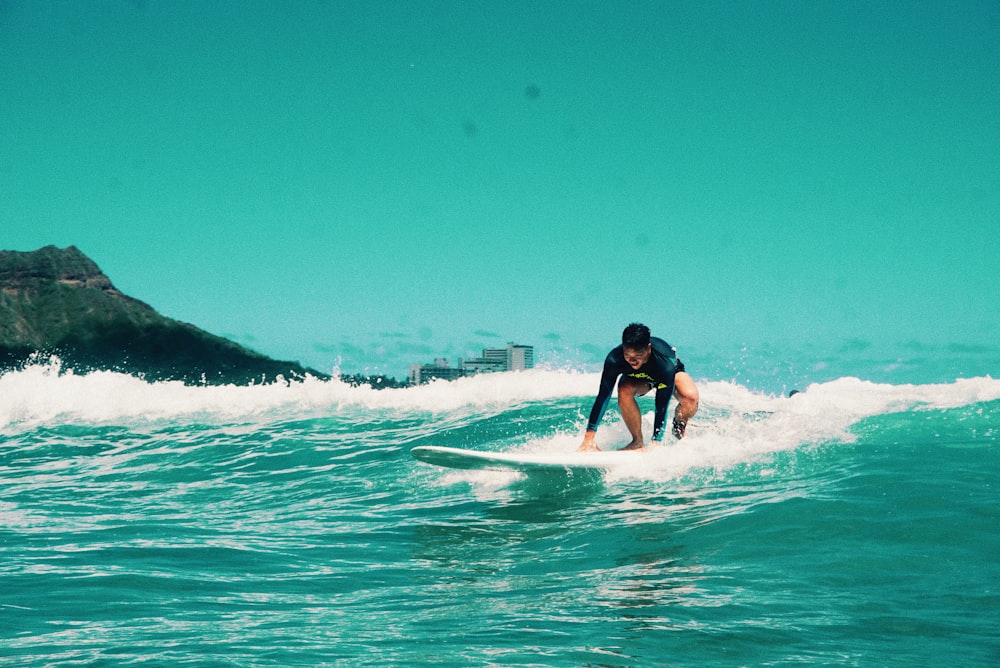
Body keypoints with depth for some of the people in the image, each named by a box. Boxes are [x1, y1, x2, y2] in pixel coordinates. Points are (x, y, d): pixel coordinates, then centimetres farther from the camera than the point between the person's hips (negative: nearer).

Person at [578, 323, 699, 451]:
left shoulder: (665, 363, -42)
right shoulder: (614, 360, -37)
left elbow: (662, 406, -40)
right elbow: (603, 397, -33)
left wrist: (655, 444, -45)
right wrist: (589, 438, -36)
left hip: (673, 373, -1)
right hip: (638, 378, 1)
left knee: (690, 397, -32)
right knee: (625, 391, -34)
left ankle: (679, 429, 1)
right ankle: (638, 442, -15)